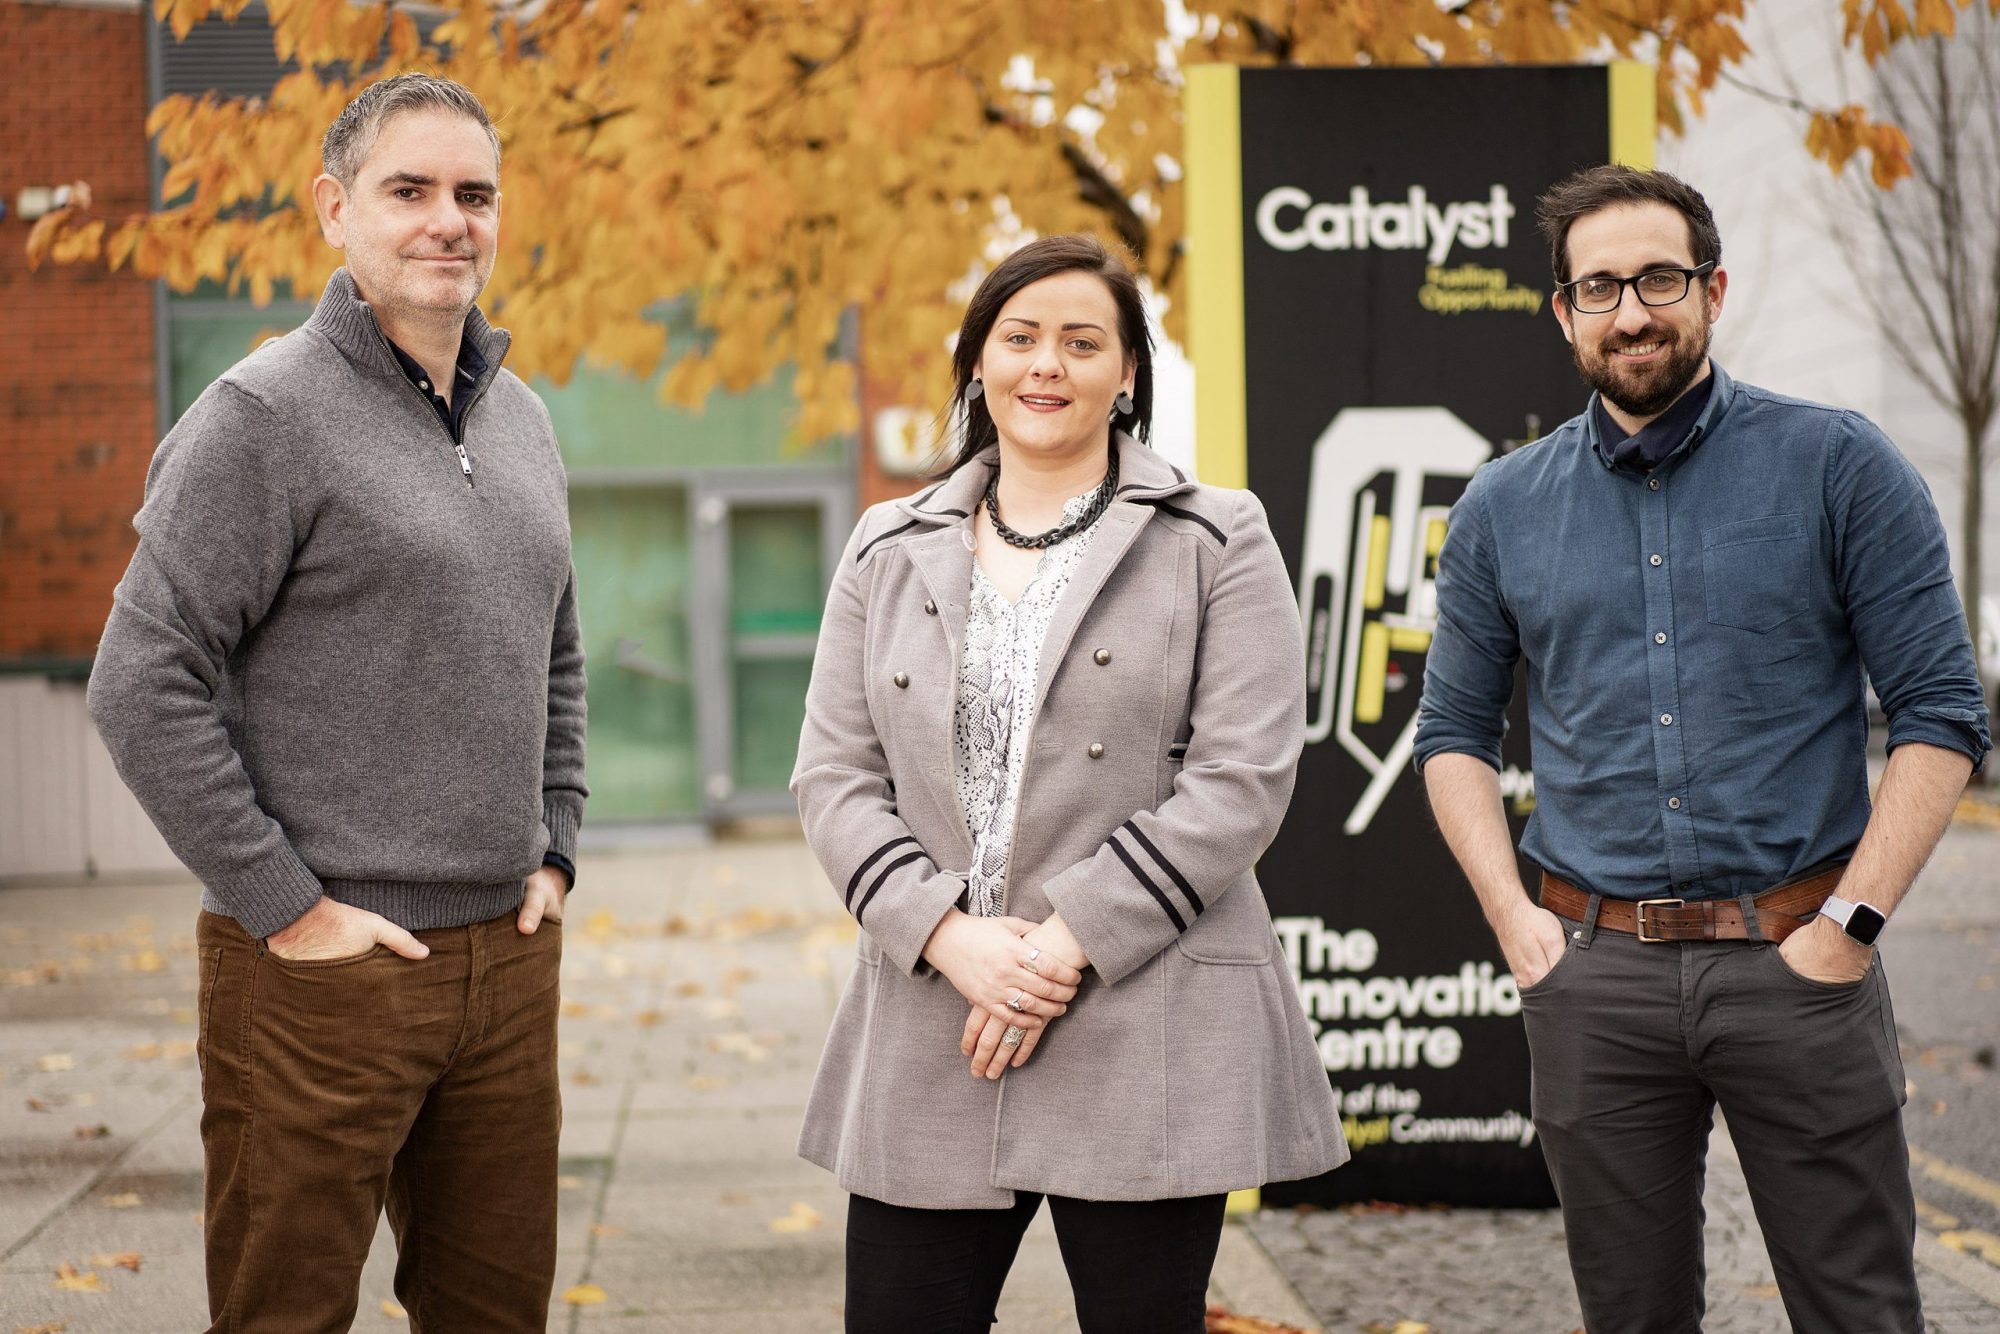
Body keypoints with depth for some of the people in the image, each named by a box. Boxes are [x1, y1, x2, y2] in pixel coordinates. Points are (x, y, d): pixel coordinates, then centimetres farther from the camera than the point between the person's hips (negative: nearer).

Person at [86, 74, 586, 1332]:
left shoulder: (522, 421, 14)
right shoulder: (267, 415, -9)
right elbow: (143, 686, -15)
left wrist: (555, 851, 13)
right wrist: (286, 906, -15)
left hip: (506, 955, 7)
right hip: (320, 973, -6)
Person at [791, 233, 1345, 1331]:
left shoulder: (1214, 542, 3)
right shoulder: (888, 552, 13)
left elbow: (1241, 778, -6)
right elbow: (834, 776, 7)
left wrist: (1069, 943, -13)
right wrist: (948, 934, -10)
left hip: (1148, 1035, -3)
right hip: (926, 1050, 3)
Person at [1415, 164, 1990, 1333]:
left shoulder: (1840, 468, -1)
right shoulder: (1503, 509, 8)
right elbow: (1456, 731, 16)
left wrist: (1850, 923, -10)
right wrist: (1514, 918, 2)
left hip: (1796, 960, -2)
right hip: (1595, 972, 2)